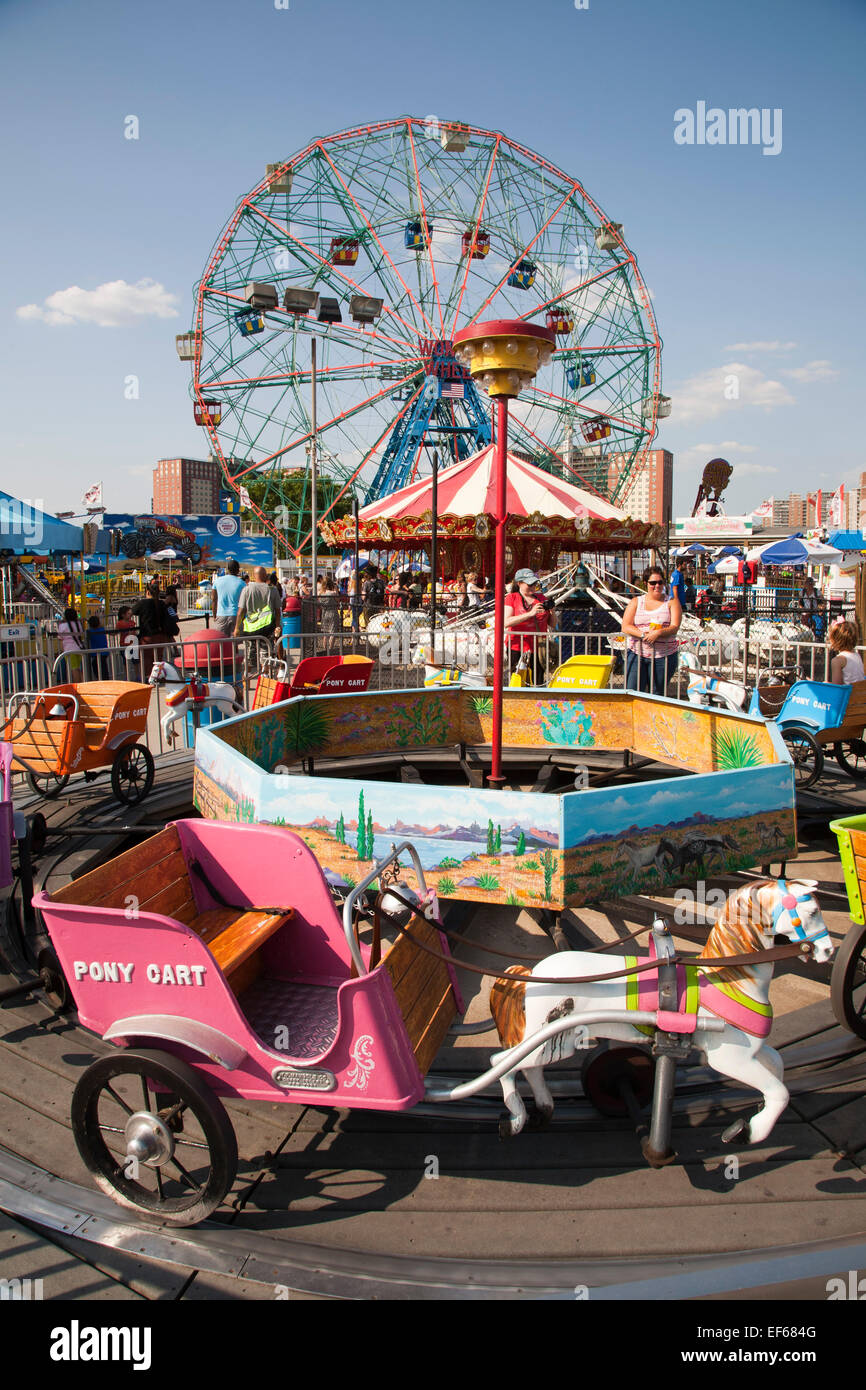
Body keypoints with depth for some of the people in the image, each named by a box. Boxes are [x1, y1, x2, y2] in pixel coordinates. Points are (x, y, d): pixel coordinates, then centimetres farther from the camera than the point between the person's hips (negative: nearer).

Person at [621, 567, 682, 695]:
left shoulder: (672, 602, 7)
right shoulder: (636, 602, 9)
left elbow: (675, 627, -5)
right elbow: (625, 626, 0)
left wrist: (658, 633, -24)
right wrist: (643, 634, -18)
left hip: (663, 656, 0)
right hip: (637, 654, 1)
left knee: (657, 696, 5)